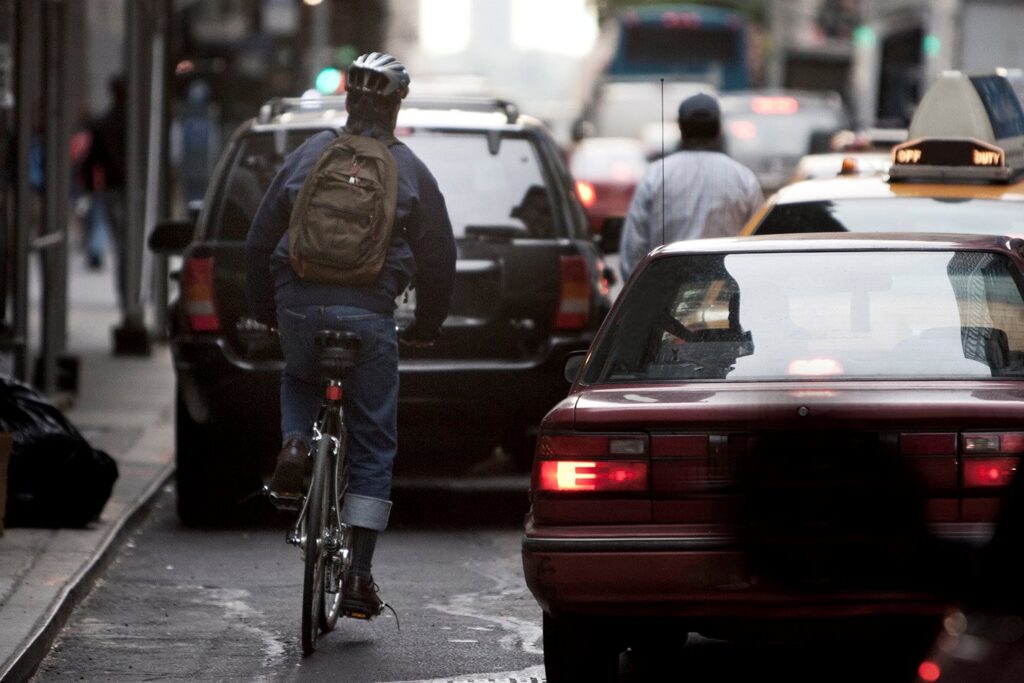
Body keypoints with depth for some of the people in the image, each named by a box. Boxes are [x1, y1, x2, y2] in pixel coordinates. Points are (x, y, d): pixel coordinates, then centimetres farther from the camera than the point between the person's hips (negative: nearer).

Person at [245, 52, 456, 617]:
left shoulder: (307, 156, 9)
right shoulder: (410, 171, 5)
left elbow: (259, 241, 10)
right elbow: (439, 258, 8)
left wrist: (263, 309, 23)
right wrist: (425, 328, 22)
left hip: (299, 306, 2)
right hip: (368, 315, -2)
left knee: (298, 379, 35)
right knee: (373, 445, 7)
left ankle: (295, 444, 2)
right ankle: (358, 577, 2)